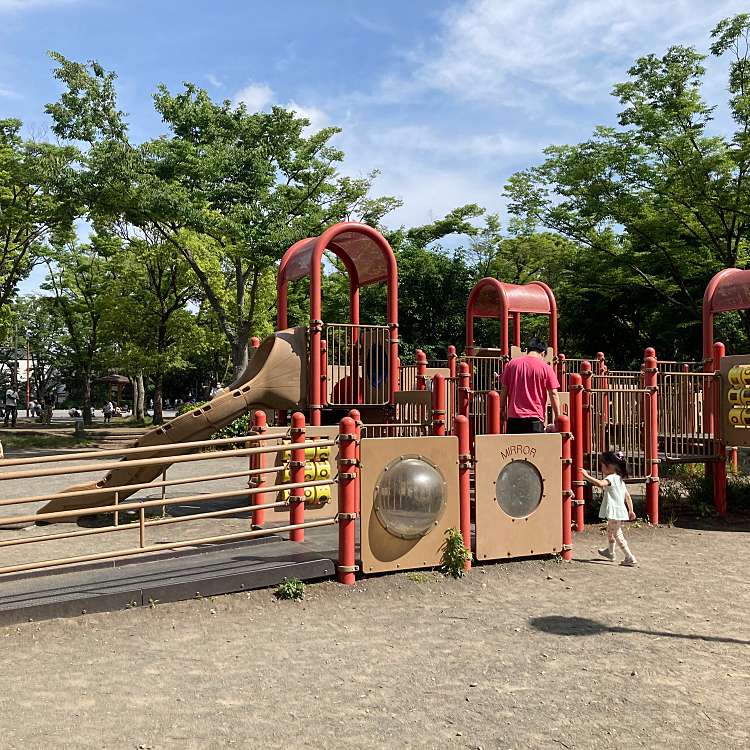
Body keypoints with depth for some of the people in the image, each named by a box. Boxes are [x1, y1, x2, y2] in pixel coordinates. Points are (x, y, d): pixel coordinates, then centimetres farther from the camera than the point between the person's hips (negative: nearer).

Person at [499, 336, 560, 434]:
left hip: (514, 418, 3)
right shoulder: (545, 368, 0)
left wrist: (502, 409, 17)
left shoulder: (512, 364, 7)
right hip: (535, 418, -3)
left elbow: (504, 390, 8)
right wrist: (558, 418, 4)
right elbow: (553, 394, -1)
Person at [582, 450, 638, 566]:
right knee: (610, 531, 27)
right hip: (621, 511, 10)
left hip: (615, 512, -10)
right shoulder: (620, 479, 15)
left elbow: (600, 483, -38)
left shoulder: (611, 478, -16)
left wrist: (587, 476, -35)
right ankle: (610, 553, 45)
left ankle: (630, 558, -3)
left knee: (617, 535, -4)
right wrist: (631, 511, 19)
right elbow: (628, 496, 16)